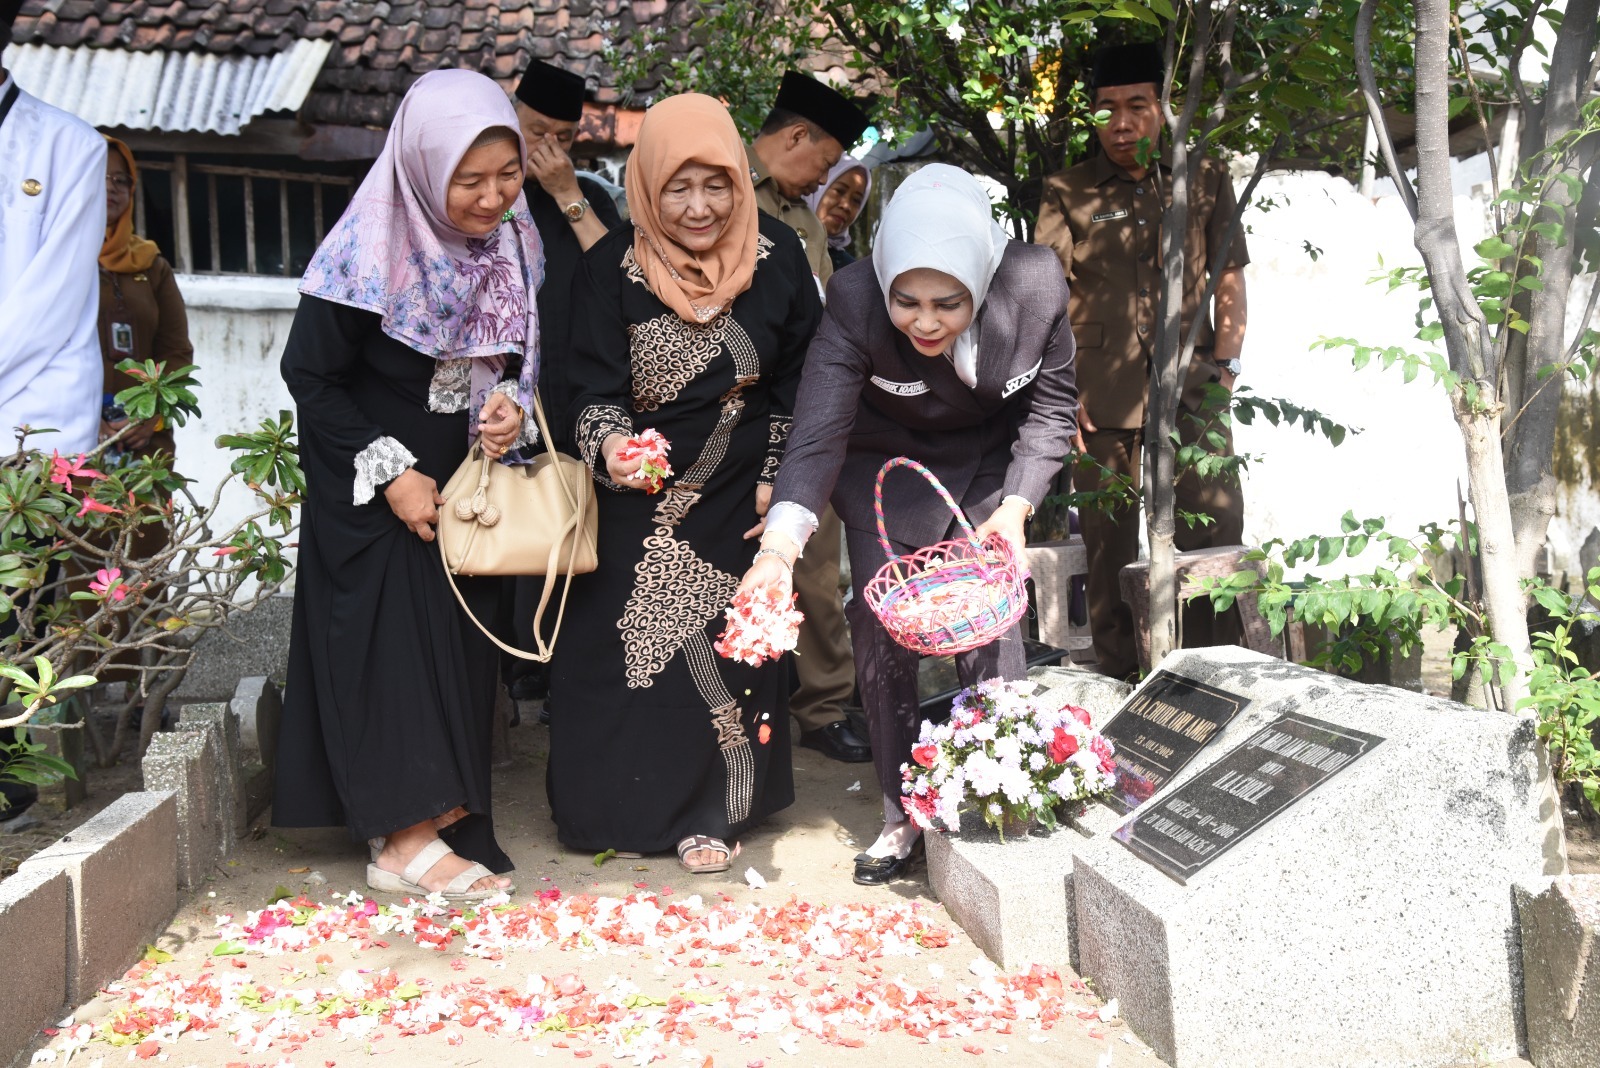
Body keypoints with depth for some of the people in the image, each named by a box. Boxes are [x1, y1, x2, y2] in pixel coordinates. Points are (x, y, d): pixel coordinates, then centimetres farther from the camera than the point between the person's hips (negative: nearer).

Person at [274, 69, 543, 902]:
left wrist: (511, 408, -14)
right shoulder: (372, 254, -20)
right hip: (374, 490, -5)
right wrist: (389, 472, -16)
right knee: (392, 638, -7)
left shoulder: (514, 241, -5)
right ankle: (405, 838, -2)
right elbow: (309, 373, -14)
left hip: (467, 481, 5)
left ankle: (439, 812, 16)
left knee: (459, 640, 6)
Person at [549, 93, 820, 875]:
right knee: (618, 651, 4)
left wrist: (774, 481, -1)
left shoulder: (776, 257, -4)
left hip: (735, 502, 1)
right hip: (636, 500, -1)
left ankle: (711, 811, 23)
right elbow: (594, 391, -11)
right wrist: (610, 445, -32)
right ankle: (618, 807, 24)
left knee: (719, 653, 4)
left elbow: (799, 380, 4)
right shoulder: (613, 268, -9)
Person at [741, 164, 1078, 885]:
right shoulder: (854, 301, -32)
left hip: (990, 470, 0)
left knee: (992, 633, -3)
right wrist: (779, 547, -51)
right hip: (885, 469, 0)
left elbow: (1052, 406, -11)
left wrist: (1017, 504, -22)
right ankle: (903, 815, 17)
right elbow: (818, 435, -37)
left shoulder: (1035, 286, -28)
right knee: (880, 635, -1)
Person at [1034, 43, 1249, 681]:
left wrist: (1225, 366, 3)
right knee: (1109, 555, 3)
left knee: (1217, 541, -2)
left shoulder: (1205, 180, 13)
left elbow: (1230, 281, 15)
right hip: (1101, 406, -1)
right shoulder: (1068, 193, 8)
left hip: (1191, 396, 1)